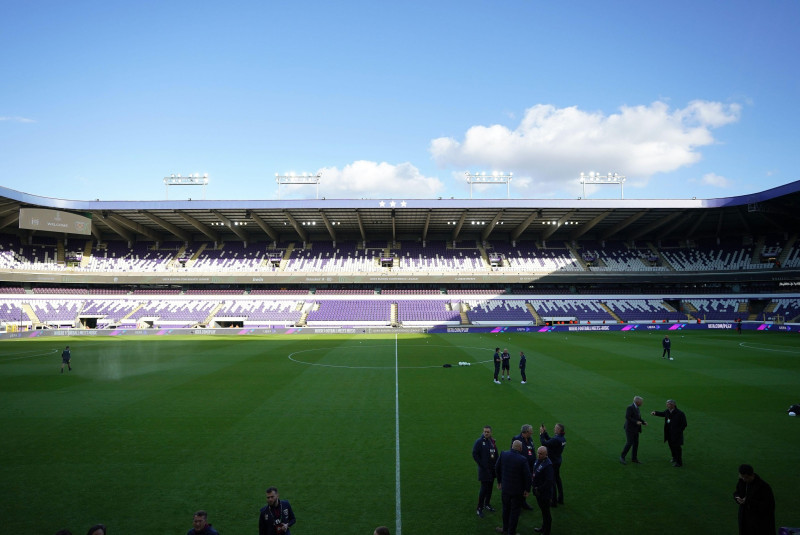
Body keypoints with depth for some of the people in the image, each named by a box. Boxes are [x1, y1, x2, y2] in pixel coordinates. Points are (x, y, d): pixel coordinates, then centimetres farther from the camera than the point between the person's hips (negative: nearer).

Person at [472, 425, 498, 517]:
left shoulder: (492, 441, 8)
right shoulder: (479, 442, -12)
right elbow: (475, 454, -14)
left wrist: (495, 464, 6)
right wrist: (482, 465, -14)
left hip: (492, 469, 6)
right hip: (484, 470, -6)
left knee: (490, 488, 14)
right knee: (484, 489, -7)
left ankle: (487, 504, 30)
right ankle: (480, 508, 3)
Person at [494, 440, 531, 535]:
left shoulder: (503, 455, -10)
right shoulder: (523, 460, -24)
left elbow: (497, 469, 2)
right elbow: (527, 476, -18)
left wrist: (499, 481, 16)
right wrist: (527, 490, -4)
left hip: (505, 488, 4)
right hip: (518, 490, -4)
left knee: (506, 509, 22)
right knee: (515, 511, 12)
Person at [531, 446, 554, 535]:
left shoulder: (548, 465, -27)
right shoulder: (538, 460, 1)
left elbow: (549, 481, -28)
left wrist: (539, 489, -20)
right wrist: (535, 487, 7)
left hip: (545, 494, -8)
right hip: (538, 492, 8)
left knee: (546, 512, 8)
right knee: (543, 511, 24)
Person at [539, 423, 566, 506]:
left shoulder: (556, 440, -27)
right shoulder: (562, 438, 2)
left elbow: (544, 443, -27)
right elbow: (550, 440, 12)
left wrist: (541, 434, -17)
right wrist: (545, 432, 6)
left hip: (552, 462, -9)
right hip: (558, 461, 9)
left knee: (552, 481, 2)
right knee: (558, 479, 21)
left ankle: (554, 502, 11)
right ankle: (560, 499, 33)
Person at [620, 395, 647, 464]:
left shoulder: (636, 407, 10)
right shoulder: (630, 407, -19)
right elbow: (627, 417, -24)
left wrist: (643, 422, 4)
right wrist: (636, 422, -29)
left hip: (635, 429, 9)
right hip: (629, 428, -9)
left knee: (636, 443, 9)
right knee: (629, 443, -10)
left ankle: (634, 458, 18)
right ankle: (622, 457, 1)